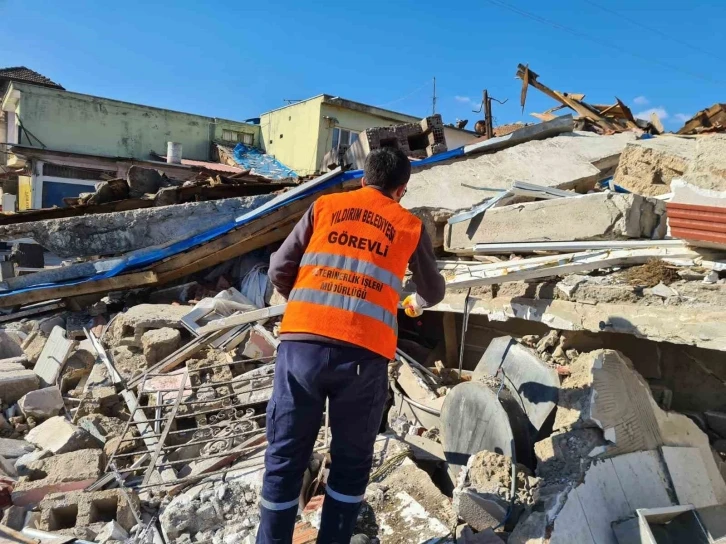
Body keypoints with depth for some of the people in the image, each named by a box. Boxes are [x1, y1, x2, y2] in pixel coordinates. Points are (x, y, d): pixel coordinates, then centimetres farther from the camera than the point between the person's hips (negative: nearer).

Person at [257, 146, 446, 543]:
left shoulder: (324, 205, 17)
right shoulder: (410, 226, 16)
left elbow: (279, 270, 12)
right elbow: (434, 290, 30)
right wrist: (418, 302, 53)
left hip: (302, 344, 1)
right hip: (363, 354, 0)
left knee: (284, 459, 15)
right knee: (351, 463, 20)